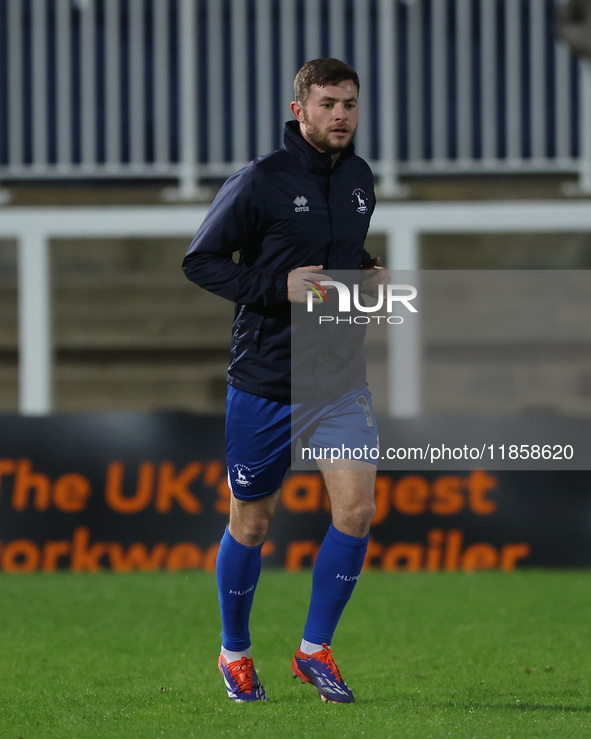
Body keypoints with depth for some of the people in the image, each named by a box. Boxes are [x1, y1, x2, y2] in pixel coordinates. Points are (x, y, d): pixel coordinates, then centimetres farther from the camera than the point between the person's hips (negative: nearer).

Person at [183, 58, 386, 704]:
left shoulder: (360, 179, 6)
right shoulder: (260, 182, -13)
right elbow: (200, 260, -10)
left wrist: (369, 272, 3)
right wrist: (279, 286, -20)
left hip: (340, 377, 4)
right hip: (264, 378, -4)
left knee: (356, 508, -12)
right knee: (251, 525, 7)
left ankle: (314, 650, 4)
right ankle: (235, 652, 29)